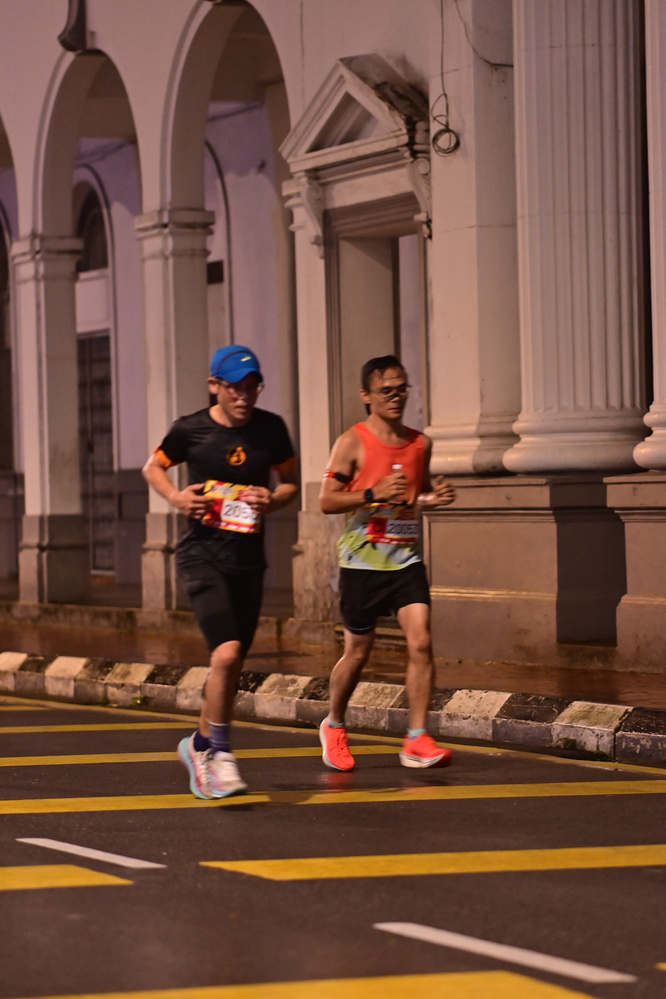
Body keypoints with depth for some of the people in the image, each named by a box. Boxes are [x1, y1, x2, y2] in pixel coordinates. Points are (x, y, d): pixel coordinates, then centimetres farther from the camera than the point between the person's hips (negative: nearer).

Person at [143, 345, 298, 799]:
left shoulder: (271, 429, 2)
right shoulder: (190, 430, -4)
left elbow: (291, 481, 14)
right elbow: (153, 467, 12)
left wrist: (273, 499, -8)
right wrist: (177, 497, -6)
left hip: (249, 559, 4)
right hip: (202, 554, -4)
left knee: (232, 664, 10)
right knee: (226, 652, -21)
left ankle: (200, 744, 33)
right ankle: (221, 755, -8)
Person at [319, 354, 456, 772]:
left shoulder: (420, 444, 9)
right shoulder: (353, 442, -5)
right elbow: (327, 500, -7)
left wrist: (433, 498, 0)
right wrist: (374, 494, -20)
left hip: (406, 557, 3)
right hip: (362, 560, -3)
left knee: (421, 642, -13)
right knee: (358, 651, 7)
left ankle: (417, 741, -9)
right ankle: (334, 726, 32)